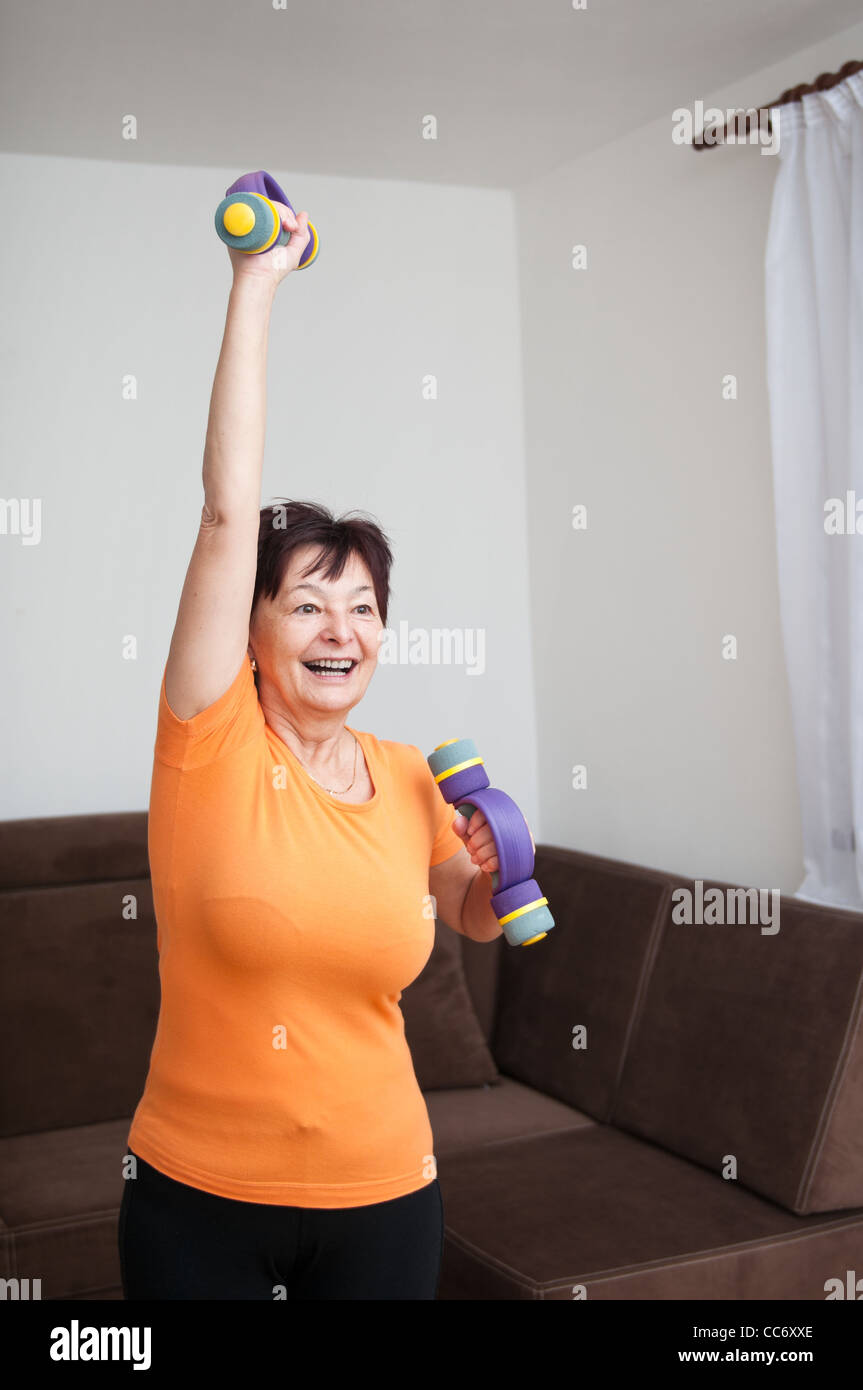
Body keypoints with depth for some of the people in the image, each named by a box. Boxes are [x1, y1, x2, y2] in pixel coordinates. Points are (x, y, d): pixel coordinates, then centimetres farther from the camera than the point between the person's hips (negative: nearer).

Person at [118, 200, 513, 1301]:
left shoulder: (411, 780, -1)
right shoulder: (210, 744, -11)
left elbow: (475, 919, 16)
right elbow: (229, 507, -19)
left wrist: (498, 870, -7)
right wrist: (255, 282, -17)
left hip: (382, 1197, 3)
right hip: (195, 1197, -2)